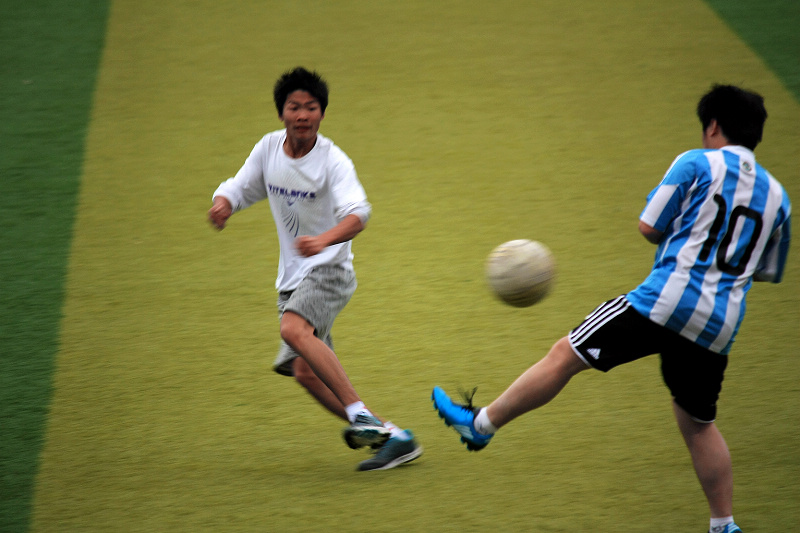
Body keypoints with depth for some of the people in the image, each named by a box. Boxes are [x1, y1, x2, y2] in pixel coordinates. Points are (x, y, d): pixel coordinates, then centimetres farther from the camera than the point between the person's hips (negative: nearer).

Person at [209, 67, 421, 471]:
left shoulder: (333, 161, -15)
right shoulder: (269, 149, 3)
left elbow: (357, 215, -29)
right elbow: (239, 187, 14)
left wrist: (323, 240, -50)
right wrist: (223, 204, -11)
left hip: (329, 268, -7)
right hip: (292, 277, 7)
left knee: (294, 330, -33)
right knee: (305, 371, -3)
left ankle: (359, 413, -33)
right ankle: (390, 437, 2)